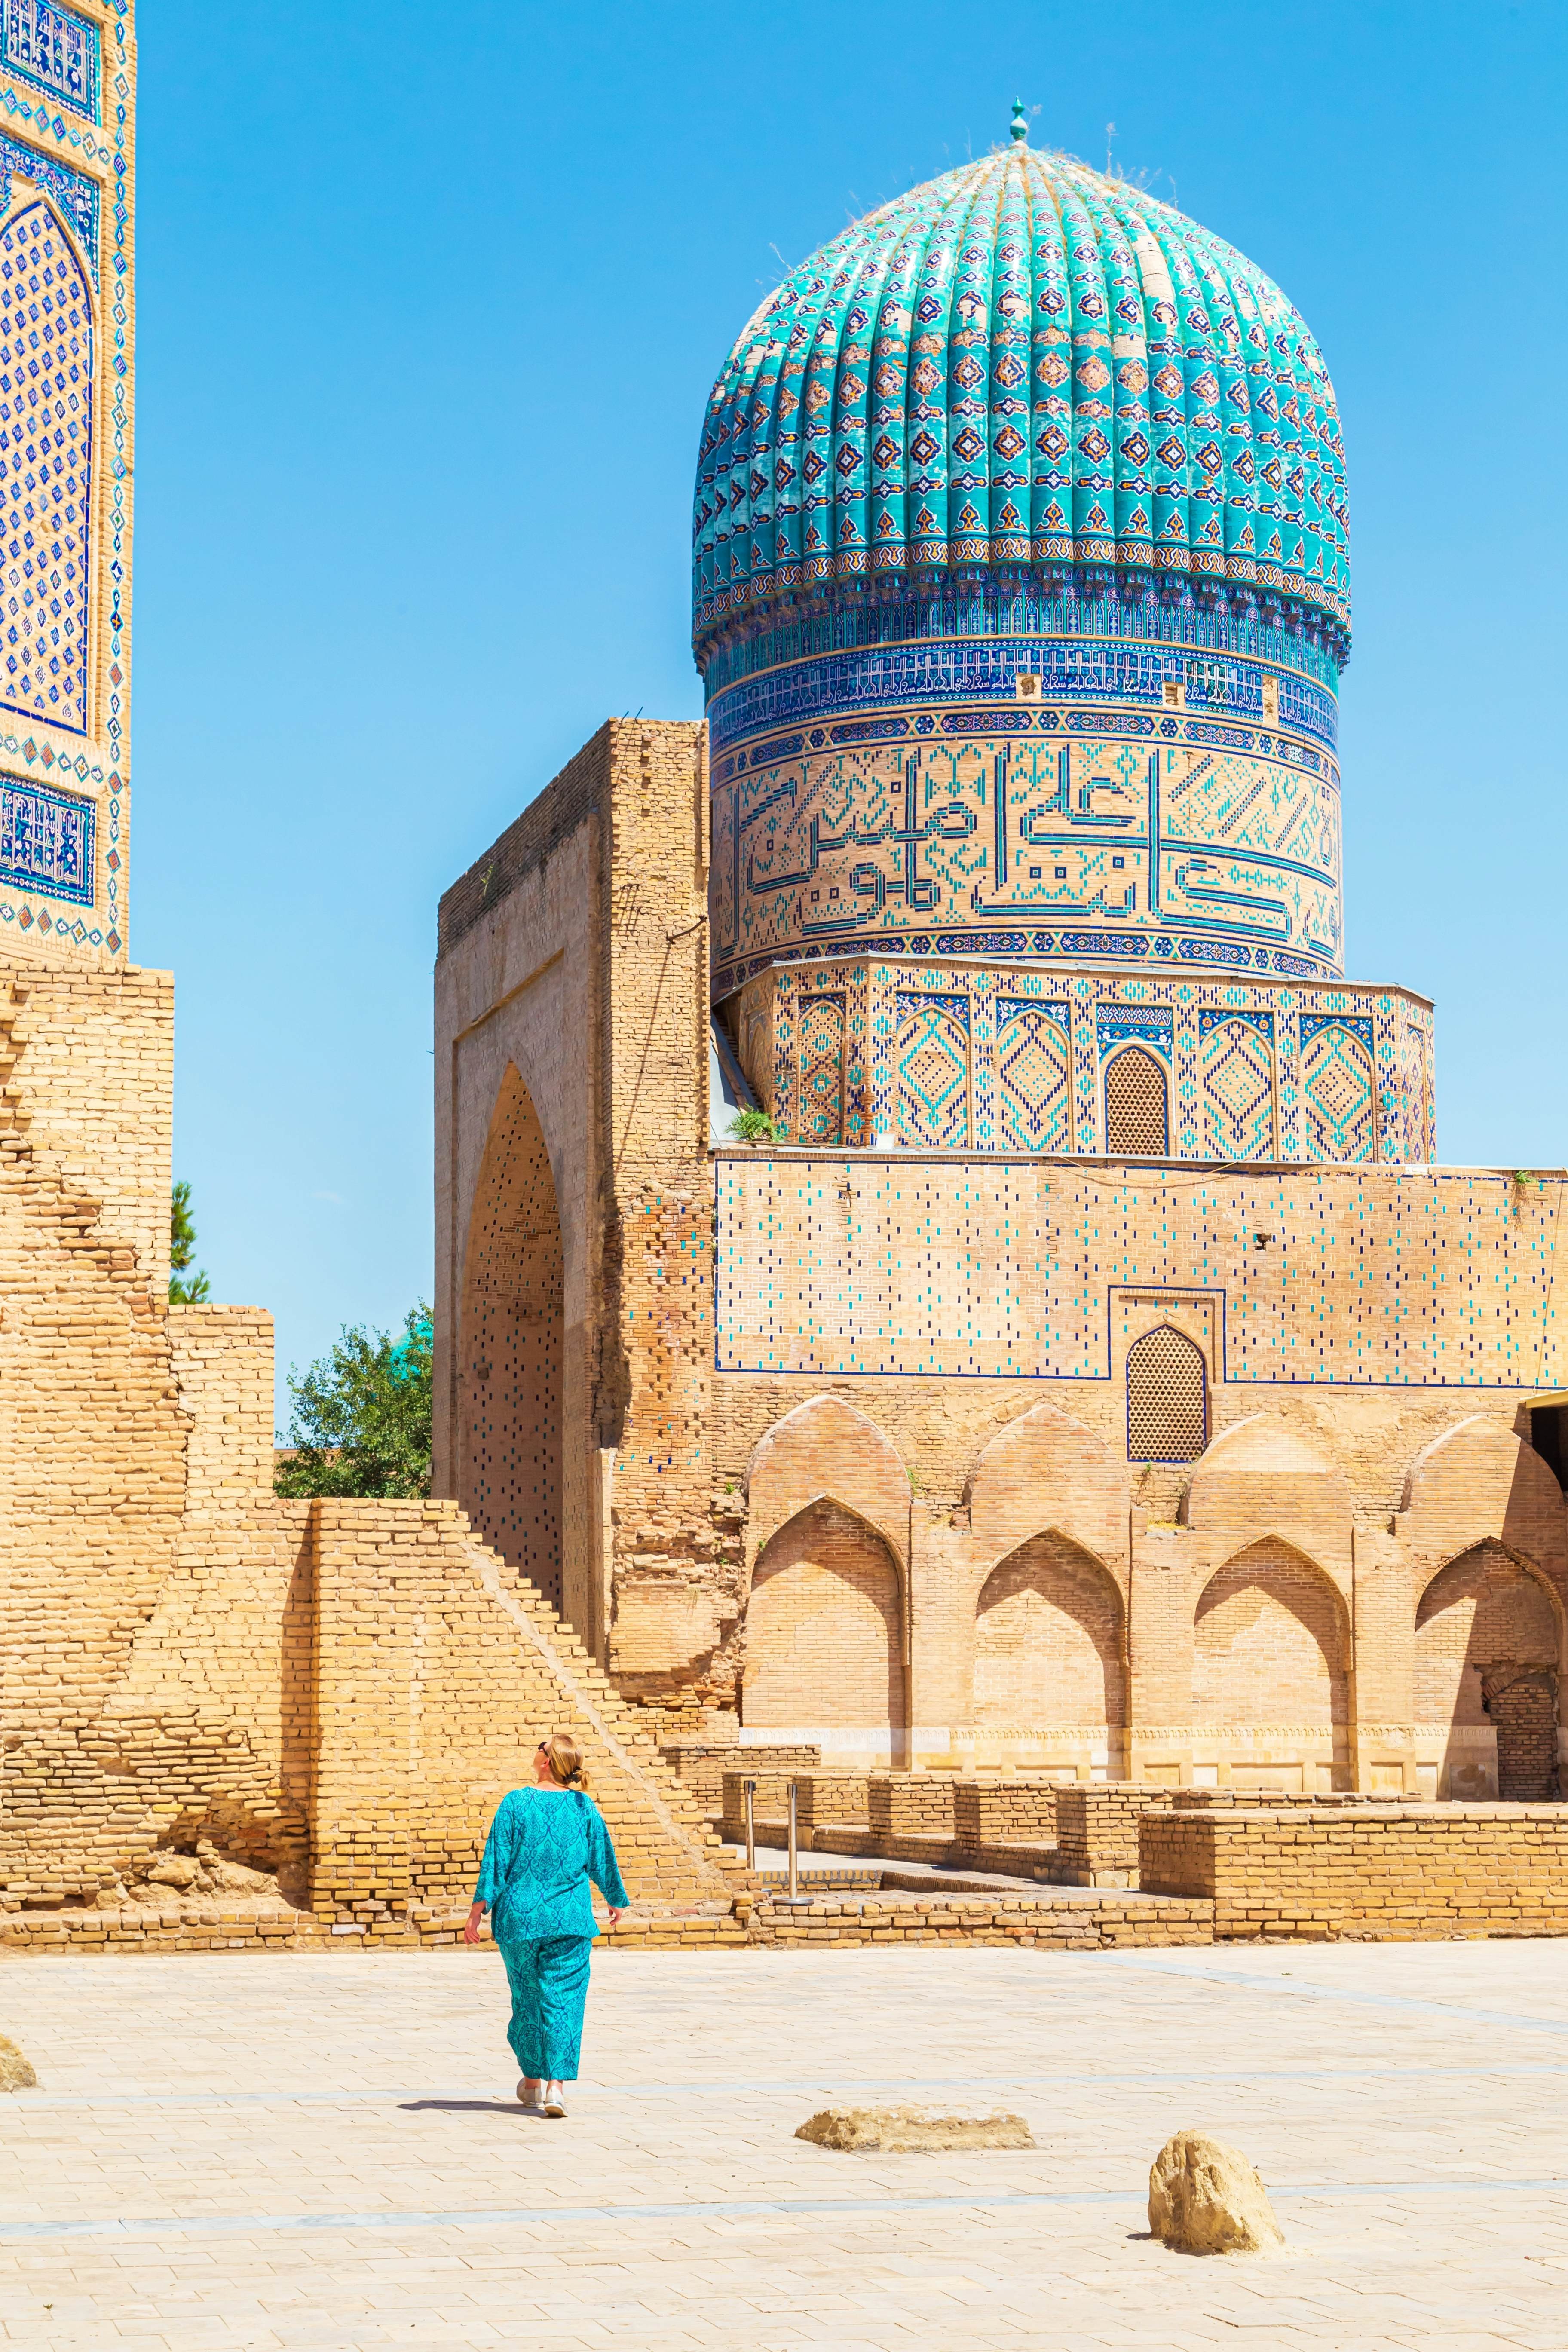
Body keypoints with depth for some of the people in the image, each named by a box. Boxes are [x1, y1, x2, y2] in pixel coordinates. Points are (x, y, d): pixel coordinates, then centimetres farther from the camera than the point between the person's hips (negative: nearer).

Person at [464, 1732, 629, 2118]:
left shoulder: (515, 1803, -6)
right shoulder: (585, 1808, 0)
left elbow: (495, 1863, -7)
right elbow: (602, 1862, 8)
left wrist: (476, 1913, -2)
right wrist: (617, 1901, 25)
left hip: (519, 1917, 0)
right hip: (569, 1920, 0)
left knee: (527, 1998, 14)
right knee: (563, 1999, -1)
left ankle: (532, 2080, 26)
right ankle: (556, 2084, -13)